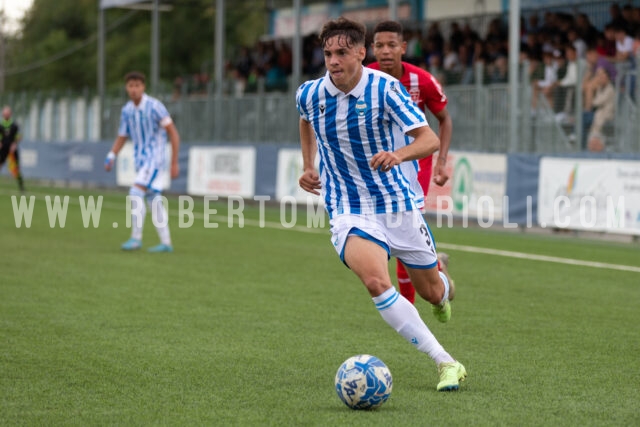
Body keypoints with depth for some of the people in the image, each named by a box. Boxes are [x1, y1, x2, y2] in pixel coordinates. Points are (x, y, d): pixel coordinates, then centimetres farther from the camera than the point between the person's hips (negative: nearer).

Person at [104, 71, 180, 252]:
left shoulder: (154, 106, -14)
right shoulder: (127, 110, 6)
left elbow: (173, 133, -12)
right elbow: (122, 137, 15)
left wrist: (174, 163, -14)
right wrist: (111, 157, -2)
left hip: (154, 157, -7)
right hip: (140, 160, 7)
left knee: (136, 193, -19)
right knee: (153, 200, 7)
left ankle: (136, 238, -15)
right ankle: (166, 243, 11)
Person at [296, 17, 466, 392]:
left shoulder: (385, 88, -15)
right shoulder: (310, 94, -5)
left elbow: (430, 140, -21)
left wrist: (398, 154, -40)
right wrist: (308, 166, 14)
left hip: (397, 203, 0)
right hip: (348, 212, 0)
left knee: (431, 291, 13)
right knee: (376, 280, -29)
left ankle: (444, 286, 56)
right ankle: (446, 363, -24)